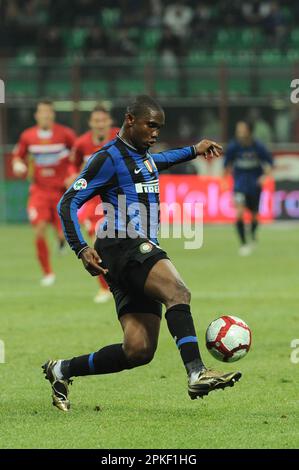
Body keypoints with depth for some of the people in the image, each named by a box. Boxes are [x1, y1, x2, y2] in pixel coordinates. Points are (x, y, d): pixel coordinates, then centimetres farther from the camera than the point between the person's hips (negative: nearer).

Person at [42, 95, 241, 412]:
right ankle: (197, 374, -48)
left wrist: (194, 151, 43)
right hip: (123, 248, -9)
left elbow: (157, 161, 50)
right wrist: (82, 250, -17)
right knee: (177, 291, -33)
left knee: (139, 350, -2)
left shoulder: (142, 155, 23)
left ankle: (62, 371, 12)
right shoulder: (109, 158, -4)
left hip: (143, 250, 9)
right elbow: (68, 203, -7)